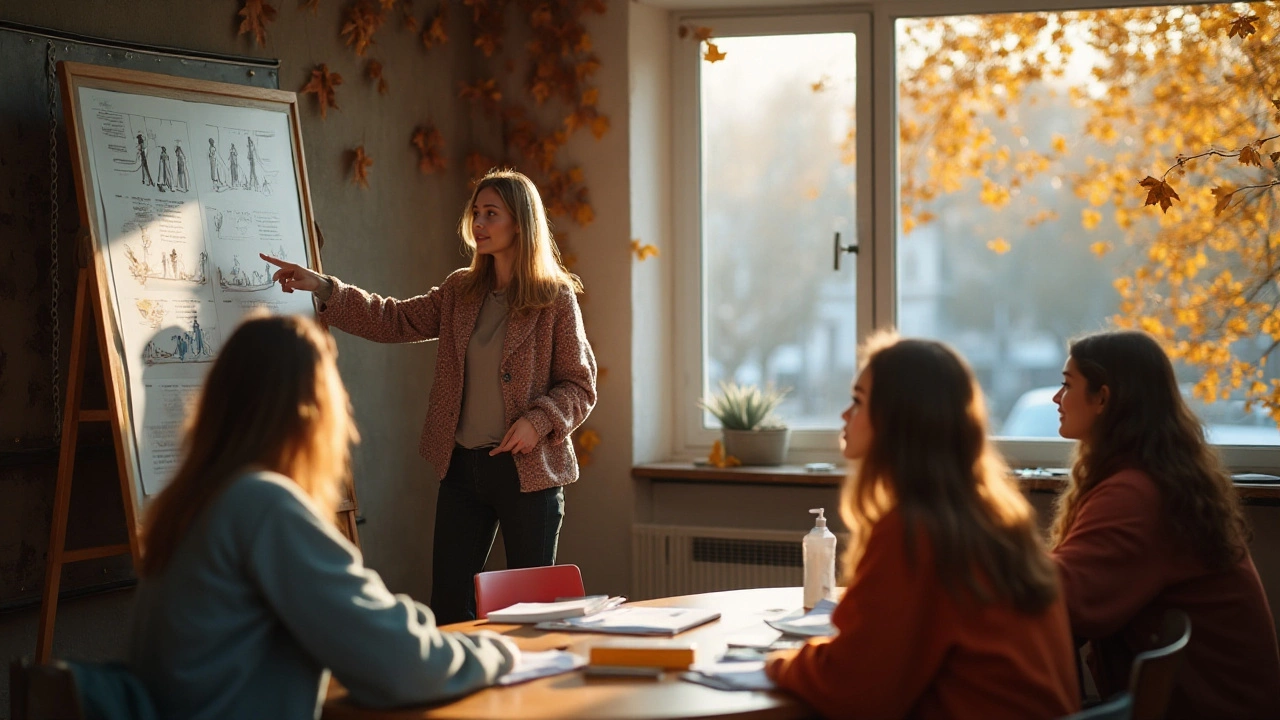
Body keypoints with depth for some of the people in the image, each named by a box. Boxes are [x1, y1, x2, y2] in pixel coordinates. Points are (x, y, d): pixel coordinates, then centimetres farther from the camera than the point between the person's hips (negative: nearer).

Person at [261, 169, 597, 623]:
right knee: (447, 603, 5)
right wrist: (323, 288, -3)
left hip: (528, 469, -5)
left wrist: (538, 421, -19)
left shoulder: (556, 298, -5)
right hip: (462, 466, 5)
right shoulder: (460, 292, 9)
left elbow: (579, 385, -3)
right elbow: (393, 321, 6)